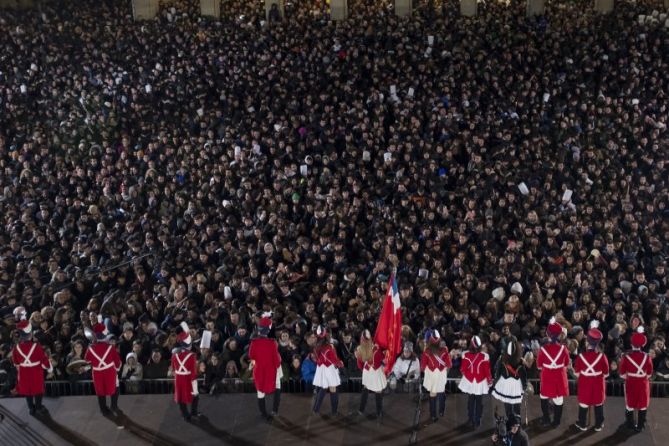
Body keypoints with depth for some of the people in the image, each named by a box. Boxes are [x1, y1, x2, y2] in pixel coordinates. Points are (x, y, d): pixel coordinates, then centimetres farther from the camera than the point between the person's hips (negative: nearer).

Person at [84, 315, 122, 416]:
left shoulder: (91, 348, -13)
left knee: (100, 392, 15)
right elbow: (117, 360, -8)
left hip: (97, 373, 2)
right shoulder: (111, 347, -18)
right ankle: (114, 407, 17)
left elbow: (87, 360, 2)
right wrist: (117, 368, 11)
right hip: (110, 372, -2)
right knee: (114, 389, 17)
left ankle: (104, 409, 23)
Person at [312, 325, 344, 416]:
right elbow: (335, 360, -14)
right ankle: (334, 411, 7)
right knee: (333, 390, 2)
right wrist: (341, 363, 6)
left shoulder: (317, 347, -1)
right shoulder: (329, 347, -21)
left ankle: (316, 409, 21)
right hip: (329, 370, -7)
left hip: (321, 370, 7)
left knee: (322, 389, 18)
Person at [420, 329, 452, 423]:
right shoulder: (444, 350, -20)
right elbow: (449, 364, -10)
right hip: (442, 373, 1)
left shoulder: (427, 351, -20)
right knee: (441, 392, 25)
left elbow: (423, 365, -9)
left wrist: (423, 370, 13)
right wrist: (446, 367, 13)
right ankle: (441, 411, 35)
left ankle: (433, 416, 17)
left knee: (432, 394, 12)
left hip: (431, 374, 0)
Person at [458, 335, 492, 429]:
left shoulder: (466, 355, -19)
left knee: (470, 401, 19)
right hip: (480, 382, -1)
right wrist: (490, 380, 5)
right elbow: (487, 370, -13)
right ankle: (477, 422, 20)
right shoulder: (484, 356, -23)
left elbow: (463, 369, -8)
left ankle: (471, 421, 29)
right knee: (479, 402, 14)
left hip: (469, 381, 1)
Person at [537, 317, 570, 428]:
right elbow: (566, 364, 1)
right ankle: (556, 422, 25)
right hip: (559, 377, 1)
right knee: (558, 399, 15)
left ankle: (546, 420, 27)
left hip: (547, 376, -1)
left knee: (544, 397, 21)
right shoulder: (563, 348, -16)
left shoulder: (543, 348, -19)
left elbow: (539, 366, -7)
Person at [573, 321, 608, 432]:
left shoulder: (581, 356, -17)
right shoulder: (602, 356, -18)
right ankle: (598, 425, 26)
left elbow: (577, 373, -5)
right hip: (598, 384, 0)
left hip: (584, 384, 0)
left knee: (584, 403, 15)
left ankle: (582, 425, 27)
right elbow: (606, 373, -6)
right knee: (598, 404, 15)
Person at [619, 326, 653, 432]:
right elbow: (649, 373, 1)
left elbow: (622, 373, -5)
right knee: (642, 404, 10)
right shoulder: (646, 356, -10)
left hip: (631, 383, -1)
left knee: (630, 404, 12)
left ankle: (630, 424, 22)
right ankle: (640, 426, 16)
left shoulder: (626, 356, -14)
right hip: (643, 383, 1)